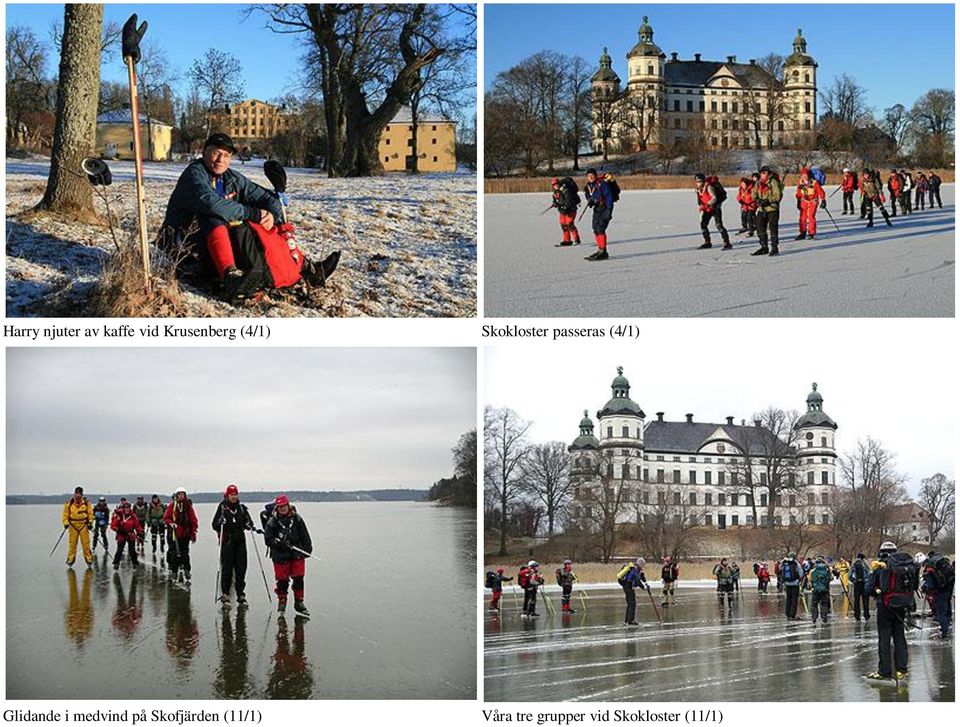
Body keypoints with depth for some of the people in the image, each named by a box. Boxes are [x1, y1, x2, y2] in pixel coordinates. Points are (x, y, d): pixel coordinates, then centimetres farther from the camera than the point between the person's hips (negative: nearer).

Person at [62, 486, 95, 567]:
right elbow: (65, 514, 4)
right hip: (73, 525, 0)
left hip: (83, 525, 0)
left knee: (86, 543, -2)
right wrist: (66, 523, -6)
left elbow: (90, 513, 5)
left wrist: (90, 522, -3)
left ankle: (89, 558, 5)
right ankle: (70, 559, 10)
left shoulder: (86, 502, 0)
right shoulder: (69, 503, 0)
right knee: (72, 543, 1)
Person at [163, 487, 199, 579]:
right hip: (173, 533, 0)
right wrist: (171, 523, -16)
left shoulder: (188, 506, 5)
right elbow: (166, 517, 4)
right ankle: (174, 570, 8)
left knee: (185, 553, -1)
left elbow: (193, 520, 7)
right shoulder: (172, 505, 3)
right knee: (174, 553, 1)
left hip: (185, 534, 0)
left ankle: (186, 570, 4)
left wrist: (194, 532, 4)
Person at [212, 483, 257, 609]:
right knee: (226, 569, -4)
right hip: (227, 542, -3)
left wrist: (250, 526, -8)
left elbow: (248, 522, 13)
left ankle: (241, 596, 8)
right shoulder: (222, 507, 1)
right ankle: (225, 595, 4)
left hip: (240, 541, 3)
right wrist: (220, 522, -19)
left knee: (241, 569, 2)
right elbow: (214, 525, 1)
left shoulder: (242, 508, 9)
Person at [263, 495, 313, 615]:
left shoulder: (297, 519, 6)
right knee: (282, 580, 1)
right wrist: (280, 543, -18)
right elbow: (268, 539, -4)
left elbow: (305, 536, 11)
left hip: (297, 555, 2)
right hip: (280, 556, -2)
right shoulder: (272, 522, -1)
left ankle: (299, 602, 12)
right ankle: (282, 601, 18)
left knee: (298, 579, 1)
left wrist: (308, 548, 5)